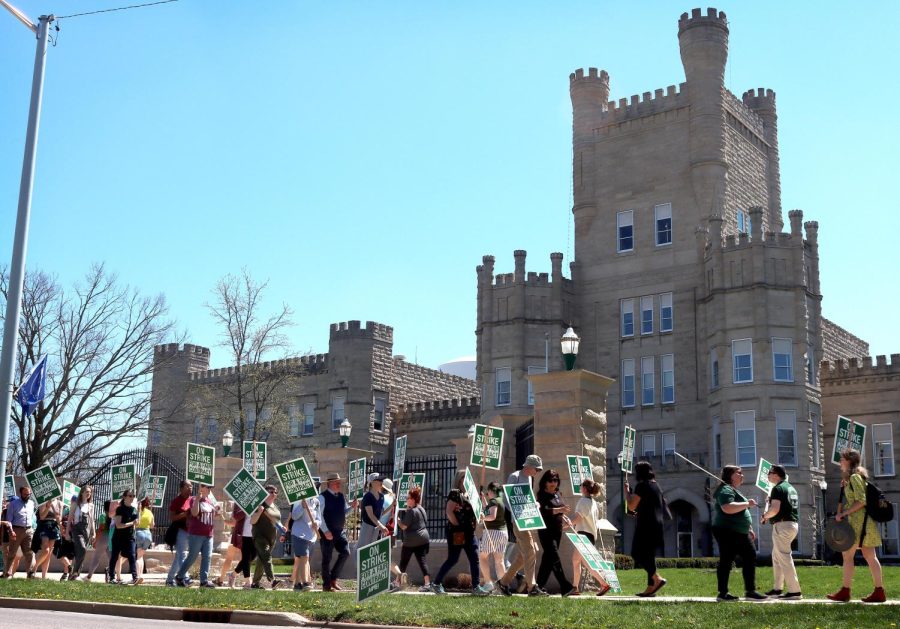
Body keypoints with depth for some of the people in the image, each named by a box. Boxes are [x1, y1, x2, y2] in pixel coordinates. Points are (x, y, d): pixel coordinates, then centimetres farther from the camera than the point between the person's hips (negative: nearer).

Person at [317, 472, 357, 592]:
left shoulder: (341, 496, 12)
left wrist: (351, 507, 0)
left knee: (345, 553, -4)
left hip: (340, 531, 6)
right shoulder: (323, 497, -10)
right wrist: (325, 531, -20)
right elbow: (319, 515, -15)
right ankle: (326, 585, 10)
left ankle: (333, 579, 10)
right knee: (327, 558, 1)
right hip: (327, 533, -6)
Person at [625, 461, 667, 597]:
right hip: (657, 525, 9)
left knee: (637, 553, -8)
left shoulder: (642, 486, -10)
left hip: (645, 524, -9)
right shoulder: (656, 486, 16)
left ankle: (657, 579, -20)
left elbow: (631, 506, -13)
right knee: (649, 555, 11)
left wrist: (627, 491, 0)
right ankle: (650, 587, 8)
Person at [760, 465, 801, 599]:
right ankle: (777, 588, 22)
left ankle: (794, 591, -10)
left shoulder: (778, 488, -11)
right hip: (793, 523, 10)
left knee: (784, 558, -7)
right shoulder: (791, 488, 18)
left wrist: (764, 516, -5)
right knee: (776, 556, 18)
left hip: (782, 525, -10)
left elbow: (775, 509, -22)